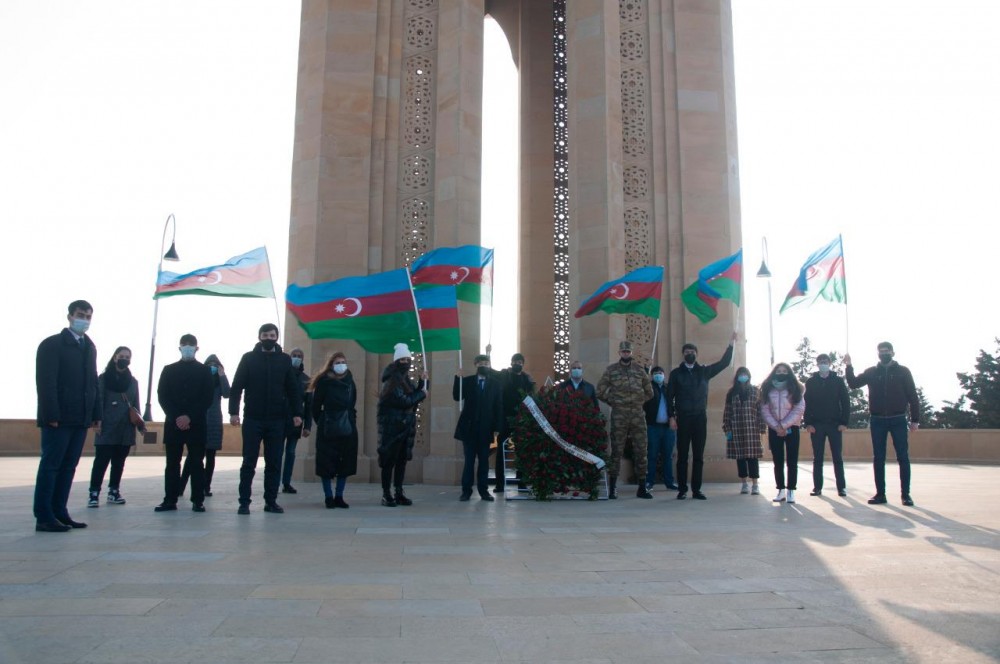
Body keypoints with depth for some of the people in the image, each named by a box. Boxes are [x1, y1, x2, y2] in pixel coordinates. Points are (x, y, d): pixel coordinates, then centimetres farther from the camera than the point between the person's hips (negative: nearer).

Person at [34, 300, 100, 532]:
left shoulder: (89, 347, 16)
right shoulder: (52, 344, -4)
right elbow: (45, 382, -11)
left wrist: (96, 413, 7)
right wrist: (51, 415, -18)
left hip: (81, 418, 6)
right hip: (59, 417, -6)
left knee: (68, 467, 8)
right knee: (50, 466, -2)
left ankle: (59, 513, 13)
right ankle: (44, 517, 2)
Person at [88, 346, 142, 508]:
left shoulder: (133, 381, 13)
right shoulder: (103, 378, 1)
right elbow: (98, 401, -4)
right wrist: (97, 422, -13)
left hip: (125, 429, 4)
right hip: (107, 428, -4)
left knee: (119, 462, 8)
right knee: (101, 460, -7)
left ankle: (114, 492, 14)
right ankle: (94, 493, -4)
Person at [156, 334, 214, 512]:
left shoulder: (204, 371, 7)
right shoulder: (169, 370, 11)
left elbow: (207, 399, -1)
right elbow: (162, 397, 3)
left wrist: (190, 417, -13)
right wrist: (176, 417, -10)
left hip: (197, 424, -1)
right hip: (173, 422, 2)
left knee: (197, 462, -1)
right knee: (172, 462, 3)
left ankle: (198, 500, 2)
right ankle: (170, 500, 8)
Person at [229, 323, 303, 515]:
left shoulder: (285, 360, 7)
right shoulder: (248, 358, 4)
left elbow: (292, 389, 6)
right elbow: (236, 387, 1)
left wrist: (297, 413, -3)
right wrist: (234, 411, -9)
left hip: (277, 420, 1)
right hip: (253, 419, -1)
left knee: (274, 463, 6)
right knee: (249, 462, 2)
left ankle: (271, 501, 13)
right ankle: (244, 502, 8)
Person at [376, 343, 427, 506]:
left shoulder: (406, 379, 13)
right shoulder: (391, 380, -13)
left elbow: (415, 397, 14)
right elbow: (404, 401, -21)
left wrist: (422, 382, 2)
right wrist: (422, 394, -7)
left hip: (406, 426, 8)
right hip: (392, 426, -8)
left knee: (402, 460, 9)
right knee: (389, 460, -4)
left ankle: (399, 493, 15)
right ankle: (386, 494, 1)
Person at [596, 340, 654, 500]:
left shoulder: (639, 370, 12)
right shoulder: (611, 370, 5)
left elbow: (649, 392, 19)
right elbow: (600, 392, 4)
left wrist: (639, 402, 11)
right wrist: (613, 402, 3)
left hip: (638, 415, 3)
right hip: (619, 416, -2)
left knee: (641, 451, 2)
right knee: (616, 451, -1)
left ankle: (642, 487, 9)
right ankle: (612, 488, 5)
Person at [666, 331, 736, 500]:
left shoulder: (704, 371, 11)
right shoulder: (676, 373, 5)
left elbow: (724, 363, 4)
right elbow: (669, 396, 2)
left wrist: (730, 345, -6)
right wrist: (672, 417, -6)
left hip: (700, 418, 2)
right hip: (683, 418, -2)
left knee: (698, 455, 4)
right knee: (682, 455, 0)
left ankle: (696, 489, 10)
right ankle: (682, 489, 5)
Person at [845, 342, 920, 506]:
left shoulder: (903, 371, 2)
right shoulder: (871, 372, 8)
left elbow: (913, 396, 2)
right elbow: (853, 384, 5)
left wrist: (915, 419, -1)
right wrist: (849, 366, -8)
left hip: (898, 420, -2)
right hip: (877, 421, 2)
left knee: (903, 458, -1)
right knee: (878, 459, 4)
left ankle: (906, 494, 6)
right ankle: (880, 494, 10)